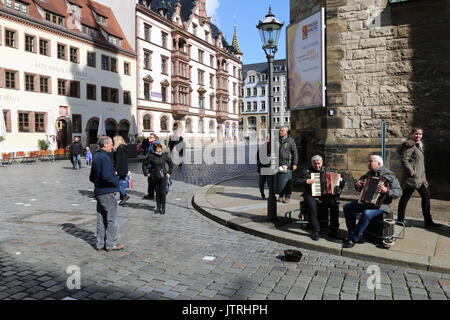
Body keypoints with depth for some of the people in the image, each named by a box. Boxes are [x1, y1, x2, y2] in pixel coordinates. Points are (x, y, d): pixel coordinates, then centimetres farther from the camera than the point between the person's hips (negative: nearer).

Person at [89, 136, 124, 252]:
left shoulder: (96, 157, 14)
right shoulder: (105, 157, -17)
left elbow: (91, 177, 20)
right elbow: (106, 176, -28)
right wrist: (116, 181, -13)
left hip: (99, 192, 10)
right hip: (107, 192, -10)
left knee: (101, 219, 15)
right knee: (112, 219, -1)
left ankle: (100, 244, 22)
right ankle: (111, 244, 5)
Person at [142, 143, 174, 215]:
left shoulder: (164, 156, -2)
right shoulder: (151, 156, -6)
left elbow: (171, 163, 11)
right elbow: (144, 164, 5)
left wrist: (169, 172, 6)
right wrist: (146, 173, 1)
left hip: (163, 177, 0)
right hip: (155, 177, 1)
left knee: (163, 193, -2)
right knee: (157, 193, 9)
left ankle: (163, 209, 8)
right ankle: (158, 208, 21)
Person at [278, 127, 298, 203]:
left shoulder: (290, 141, 0)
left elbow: (295, 153, -1)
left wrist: (295, 164, -7)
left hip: (287, 164, -4)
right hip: (279, 164, 4)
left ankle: (287, 197, 6)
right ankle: (281, 196, 14)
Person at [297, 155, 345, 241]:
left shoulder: (326, 170, 16)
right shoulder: (307, 171, 5)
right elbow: (298, 182, -2)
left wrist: (340, 182, 0)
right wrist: (306, 181, -20)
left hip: (324, 194, 3)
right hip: (310, 194, -3)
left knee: (334, 203, -25)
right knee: (312, 205, -35)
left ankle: (333, 231, -19)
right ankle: (315, 231, -29)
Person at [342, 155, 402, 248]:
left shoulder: (389, 175, -9)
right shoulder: (369, 174, 12)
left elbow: (398, 192, -16)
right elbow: (359, 188, 25)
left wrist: (387, 191, -34)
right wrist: (357, 185, 2)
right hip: (365, 201, 8)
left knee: (367, 213, -35)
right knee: (347, 207, -4)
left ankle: (354, 239, -22)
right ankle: (352, 233, -2)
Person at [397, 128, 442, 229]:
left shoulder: (419, 145, 17)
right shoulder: (410, 145, -13)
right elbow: (404, 160, -21)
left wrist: (423, 175, 17)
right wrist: (412, 172, -21)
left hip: (420, 177, 10)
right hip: (411, 178, -10)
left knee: (426, 196, 9)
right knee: (405, 197, 0)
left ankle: (428, 222, 16)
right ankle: (400, 219, 12)